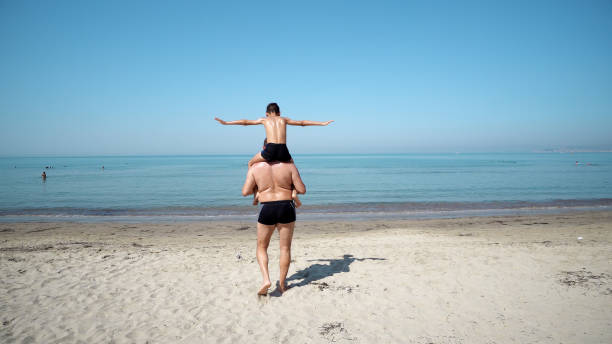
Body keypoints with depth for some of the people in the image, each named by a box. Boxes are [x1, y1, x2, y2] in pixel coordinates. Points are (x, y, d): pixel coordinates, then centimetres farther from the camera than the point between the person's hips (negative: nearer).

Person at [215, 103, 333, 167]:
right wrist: (322, 123, 37)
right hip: (283, 151, 2)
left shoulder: (265, 120, 19)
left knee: (251, 164, 26)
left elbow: (245, 121, 25)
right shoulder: (283, 119, 22)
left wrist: (226, 123, 34)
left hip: (270, 150, -2)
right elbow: (302, 122, 28)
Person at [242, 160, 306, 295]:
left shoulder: (255, 167, -1)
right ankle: (282, 284, 20)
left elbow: (245, 192, -2)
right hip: (286, 208, 0)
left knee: (261, 247, 17)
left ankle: (266, 279, 0)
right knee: (285, 248, 13)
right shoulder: (289, 166, -2)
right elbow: (302, 190, -3)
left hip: (267, 210, 0)